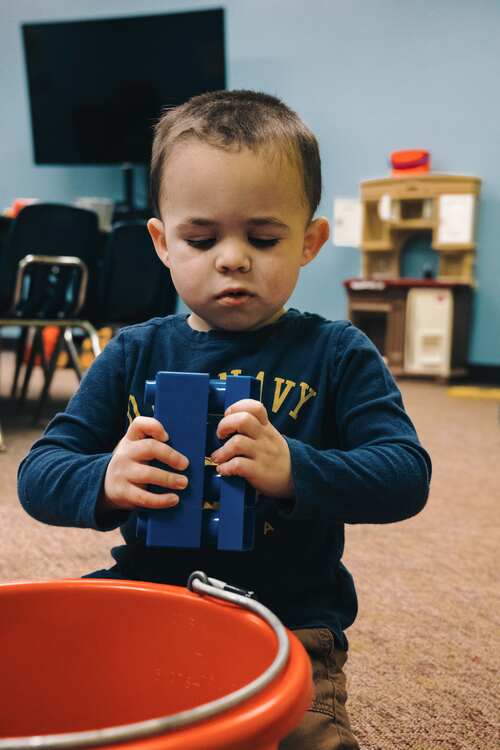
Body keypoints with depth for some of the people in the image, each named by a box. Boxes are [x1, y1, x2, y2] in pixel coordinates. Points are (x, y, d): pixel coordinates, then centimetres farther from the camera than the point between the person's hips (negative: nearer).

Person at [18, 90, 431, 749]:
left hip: (291, 619, -1)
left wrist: (294, 470, -30)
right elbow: (37, 473, 1)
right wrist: (104, 481, -24)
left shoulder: (336, 355, -2)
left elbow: (407, 476, -11)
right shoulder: (135, 355, 4)